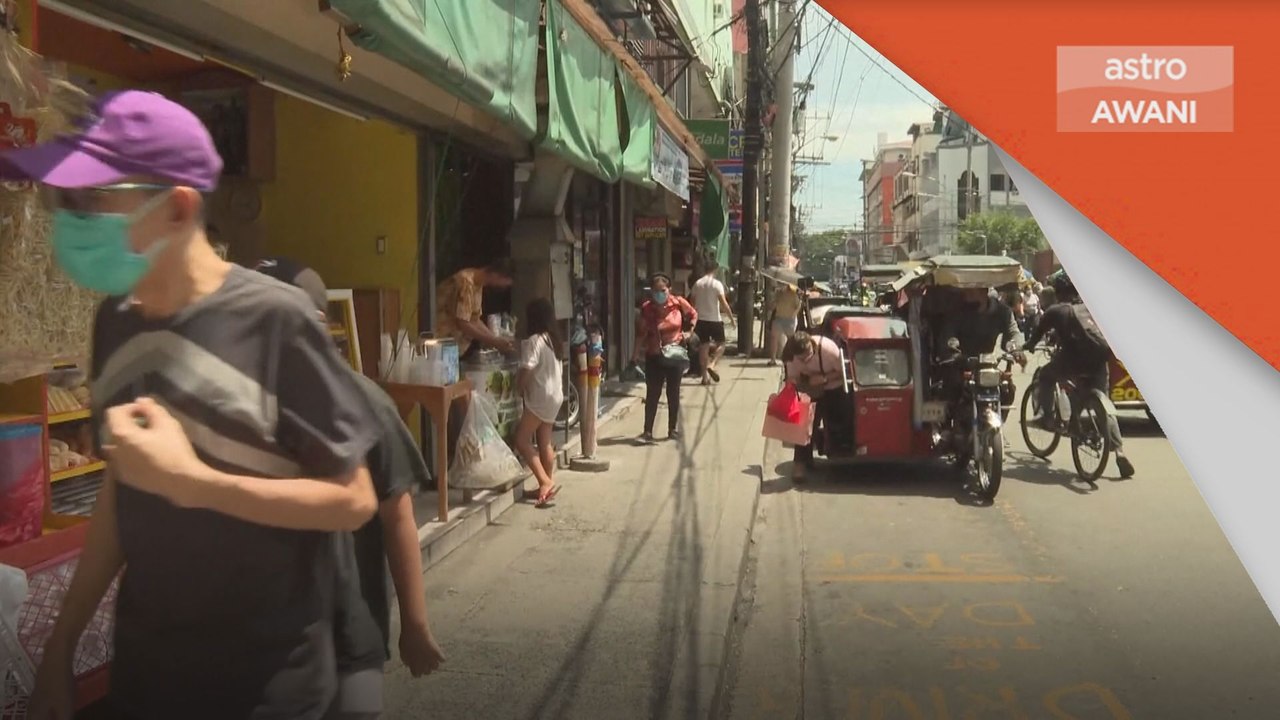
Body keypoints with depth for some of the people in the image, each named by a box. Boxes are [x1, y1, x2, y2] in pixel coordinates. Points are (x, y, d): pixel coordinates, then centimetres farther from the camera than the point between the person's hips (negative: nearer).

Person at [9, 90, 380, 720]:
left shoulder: (273, 320, -19)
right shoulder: (115, 320, 1)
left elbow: (352, 501, -16)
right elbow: (120, 495, 9)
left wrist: (191, 481, -24)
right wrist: (61, 644, 9)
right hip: (141, 665, 6)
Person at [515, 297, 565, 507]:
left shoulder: (534, 341, -18)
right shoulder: (553, 339, 10)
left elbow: (526, 371, -22)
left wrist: (520, 388, -4)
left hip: (540, 397, -9)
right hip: (554, 395, 9)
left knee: (522, 439, -6)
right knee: (545, 442, 14)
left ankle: (546, 483, -14)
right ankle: (548, 484, 19)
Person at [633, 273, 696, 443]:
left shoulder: (678, 303, -8)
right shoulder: (646, 308, -8)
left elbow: (693, 314, 10)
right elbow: (642, 333, -3)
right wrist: (636, 354, -7)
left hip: (675, 354, 1)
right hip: (654, 356, -1)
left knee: (673, 393, 10)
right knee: (652, 394, -2)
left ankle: (673, 429, 23)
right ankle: (648, 432, 1)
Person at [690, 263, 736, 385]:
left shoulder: (697, 284, 4)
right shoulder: (717, 284, -9)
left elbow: (693, 303, 8)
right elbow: (724, 303, -14)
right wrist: (732, 319, -9)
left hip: (701, 319, 4)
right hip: (714, 319, -4)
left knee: (704, 346, 8)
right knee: (721, 344, 11)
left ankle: (705, 376, 8)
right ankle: (711, 365, -12)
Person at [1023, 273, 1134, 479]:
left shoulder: (1055, 311, 10)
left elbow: (1038, 333, 20)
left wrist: (1029, 345, 39)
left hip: (1074, 361, -4)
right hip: (1100, 361, 4)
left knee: (1046, 375, 28)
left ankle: (1043, 415, 17)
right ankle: (1119, 451, 1)